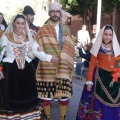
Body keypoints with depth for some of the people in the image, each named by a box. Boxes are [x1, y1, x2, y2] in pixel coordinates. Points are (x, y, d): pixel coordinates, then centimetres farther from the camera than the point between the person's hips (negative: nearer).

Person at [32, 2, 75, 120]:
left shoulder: (66, 29, 10)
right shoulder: (42, 30, 1)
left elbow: (70, 49, 9)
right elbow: (35, 49, -2)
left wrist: (65, 63, -7)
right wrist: (49, 58, -11)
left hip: (63, 68, 2)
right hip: (46, 68, -2)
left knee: (64, 95, 1)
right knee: (46, 95, 3)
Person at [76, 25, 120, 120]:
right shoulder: (97, 48, -1)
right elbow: (92, 65, -4)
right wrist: (89, 81, -10)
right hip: (99, 77, -3)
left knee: (112, 104, 9)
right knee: (97, 102, 4)